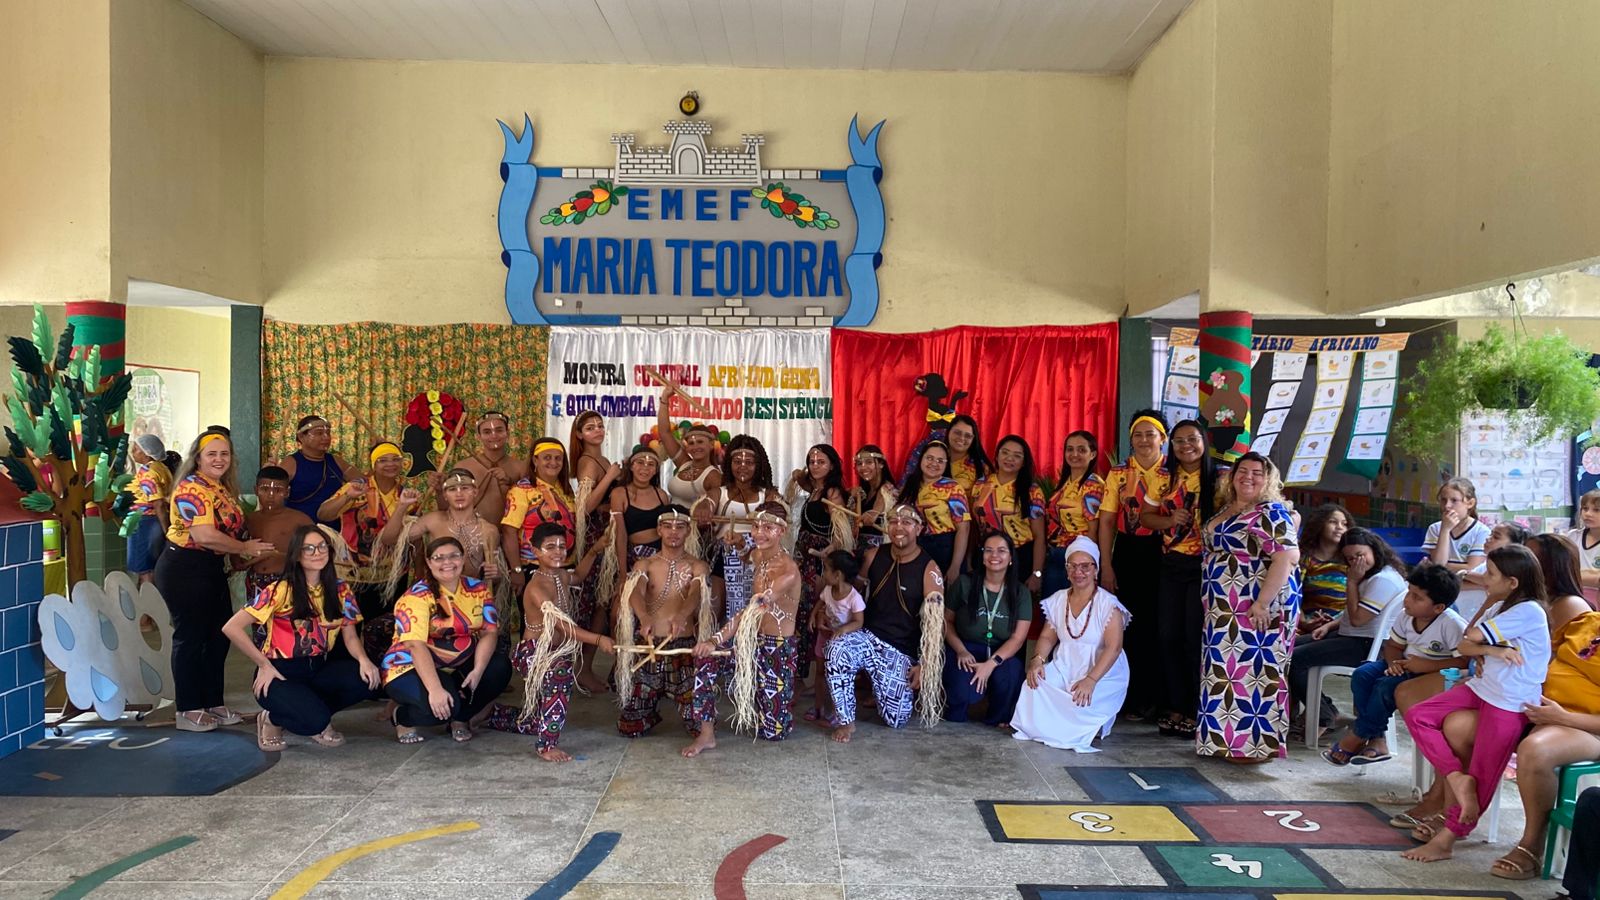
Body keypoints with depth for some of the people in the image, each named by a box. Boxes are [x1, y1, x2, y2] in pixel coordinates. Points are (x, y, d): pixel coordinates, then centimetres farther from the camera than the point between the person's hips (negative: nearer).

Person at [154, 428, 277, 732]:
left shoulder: (224, 488, 12)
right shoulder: (192, 488, -16)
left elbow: (233, 529, 18)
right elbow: (205, 536, -26)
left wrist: (248, 545, 0)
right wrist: (245, 548, -16)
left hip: (213, 569, 9)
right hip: (185, 568, -9)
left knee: (219, 636, 12)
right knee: (191, 637, -1)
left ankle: (213, 704, 23)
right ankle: (188, 711, 9)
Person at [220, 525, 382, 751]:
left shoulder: (340, 590, 3)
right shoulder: (281, 591, -12)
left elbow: (350, 635, 4)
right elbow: (232, 628, -14)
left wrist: (363, 660, -18)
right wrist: (264, 665, -13)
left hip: (319, 668, 5)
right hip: (281, 673, -5)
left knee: (369, 679, -22)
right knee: (314, 719, -31)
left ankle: (317, 713, 3)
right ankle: (272, 720, 5)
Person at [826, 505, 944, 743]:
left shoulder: (929, 569, -10)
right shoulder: (875, 556, 2)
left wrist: (925, 664, -16)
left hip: (902, 651, -2)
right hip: (868, 636, 2)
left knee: (896, 720, 0)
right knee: (838, 648, -33)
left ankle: (880, 689, 36)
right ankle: (846, 721, -15)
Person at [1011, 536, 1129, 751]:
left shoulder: (1108, 604, -10)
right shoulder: (1058, 600, 8)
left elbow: (1113, 648, -17)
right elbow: (1047, 637, 8)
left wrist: (1091, 680, -27)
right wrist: (1037, 660, -14)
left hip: (1103, 674, -4)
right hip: (1064, 668, 4)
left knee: (1082, 703, -31)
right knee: (1034, 686, -23)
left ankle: (1093, 729, 3)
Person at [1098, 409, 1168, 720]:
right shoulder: (1118, 473, 4)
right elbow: (1107, 521, 1)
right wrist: (1106, 566, -4)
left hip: (1162, 554, -1)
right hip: (1127, 552, 2)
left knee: (1155, 625, 4)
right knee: (1126, 623, 7)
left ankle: (1149, 697, 16)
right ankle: (1126, 693, 19)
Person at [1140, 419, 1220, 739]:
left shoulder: (1217, 479, -3)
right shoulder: (1165, 479, 9)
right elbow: (1145, 517, 11)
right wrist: (1169, 520, -9)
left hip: (1204, 566, -4)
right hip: (1170, 565, 4)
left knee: (1195, 638, -2)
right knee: (1168, 636, 6)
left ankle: (1196, 710, 10)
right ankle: (1175, 707, 18)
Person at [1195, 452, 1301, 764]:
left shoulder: (1271, 513, -9)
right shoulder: (1226, 510, 15)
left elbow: (1288, 556, -19)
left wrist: (1263, 602, -23)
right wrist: (1211, 597, 17)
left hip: (1256, 610, -8)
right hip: (1225, 610, 8)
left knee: (1255, 672, -4)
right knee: (1224, 672, 11)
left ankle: (1258, 744, 4)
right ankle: (1226, 738, 21)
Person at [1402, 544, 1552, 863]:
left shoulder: (1529, 612, -16)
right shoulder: (1499, 607, 12)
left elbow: (1472, 636, -15)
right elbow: (1463, 647, 7)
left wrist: (1479, 642, 8)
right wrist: (1488, 650, -13)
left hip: (1509, 704, -9)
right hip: (1482, 687, 9)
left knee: (1481, 776, -3)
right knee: (1417, 716, -4)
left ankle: (1446, 838, 1)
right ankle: (1456, 777, -6)